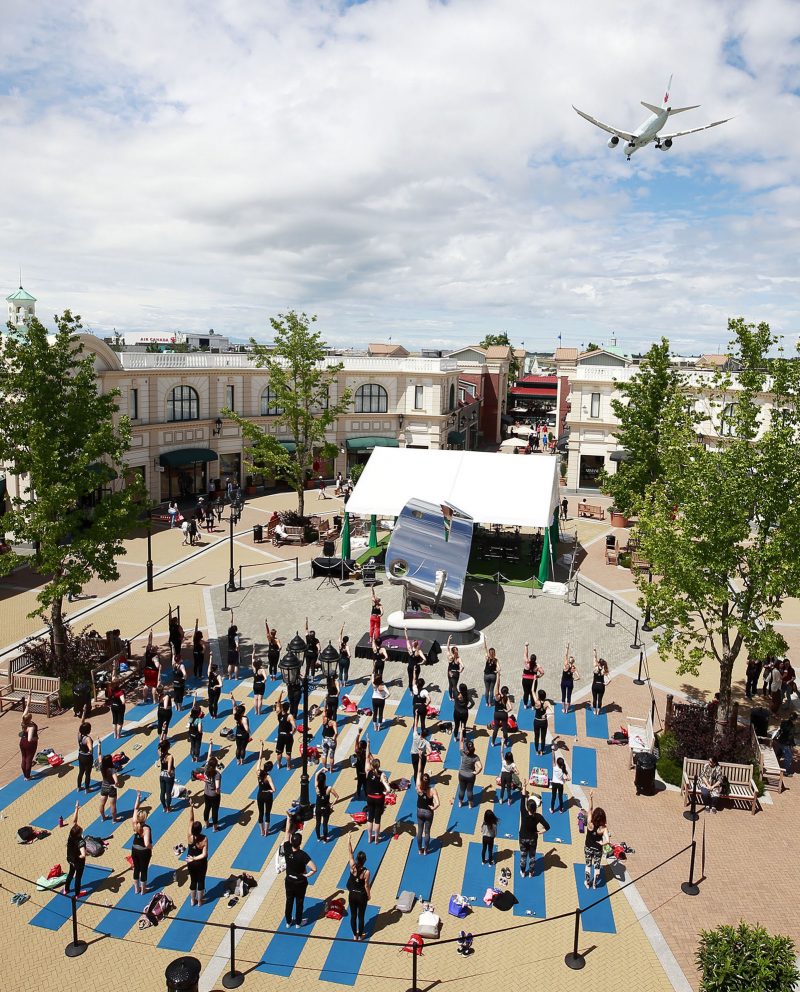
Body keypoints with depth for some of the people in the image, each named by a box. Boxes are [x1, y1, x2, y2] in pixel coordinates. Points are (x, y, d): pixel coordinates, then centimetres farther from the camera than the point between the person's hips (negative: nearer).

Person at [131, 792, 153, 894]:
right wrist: (151, 848, -13)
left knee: (136, 869, 21)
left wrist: (138, 797, -4)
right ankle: (143, 890, 29)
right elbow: (147, 844, -34)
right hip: (144, 852, -5)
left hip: (134, 849, 5)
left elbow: (135, 808, -6)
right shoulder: (146, 828, -30)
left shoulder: (134, 824, -15)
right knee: (144, 870, 14)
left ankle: (136, 888, 37)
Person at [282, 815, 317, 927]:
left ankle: (288, 921, 38)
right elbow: (314, 868, -37)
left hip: (289, 880, 3)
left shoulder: (287, 849, -22)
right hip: (300, 882, -3)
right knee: (299, 902, 17)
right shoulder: (302, 855, -32)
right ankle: (298, 922, 34)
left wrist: (288, 818, -8)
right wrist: (307, 875, -18)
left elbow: (287, 832, -13)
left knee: (289, 901, 22)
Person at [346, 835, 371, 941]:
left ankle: (355, 935, 35)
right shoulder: (366, 872, -25)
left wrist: (349, 842, 1)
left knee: (353, 915, 19)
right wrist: (369, 896, 3)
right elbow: (366, 886, -14)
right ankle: (360, 935, 32)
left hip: (352, 894, 3)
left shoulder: (352, 866, -19)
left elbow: (350, 853, -8)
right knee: (361, 916, 16)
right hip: (362, 896, -3)